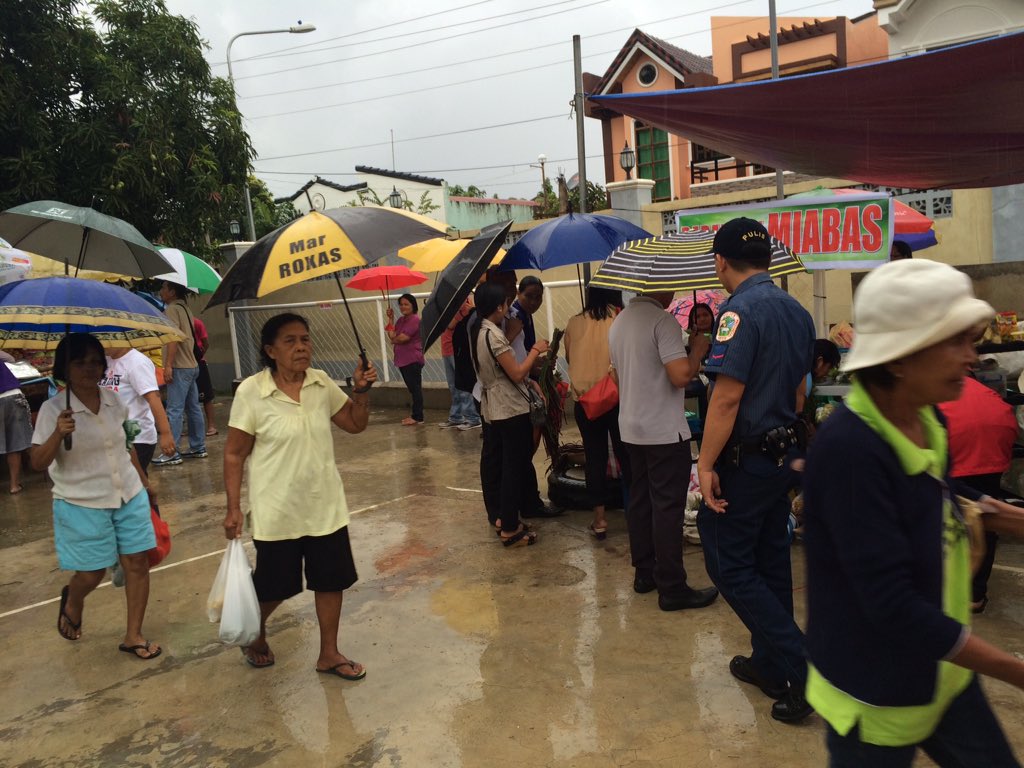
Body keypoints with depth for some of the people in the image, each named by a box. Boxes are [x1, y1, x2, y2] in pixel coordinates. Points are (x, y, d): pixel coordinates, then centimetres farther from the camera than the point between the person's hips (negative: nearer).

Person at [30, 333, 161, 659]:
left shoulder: (114, 400, 1)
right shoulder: (53, 409, -14)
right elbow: (37, 463, -16)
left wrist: (142, 480, 17)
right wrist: (58, 434, -33)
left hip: (129, 497, 4)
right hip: (82, 505, -4)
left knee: (138, 562, 4)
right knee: (92, 573, 5)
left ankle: (133, 636, 19)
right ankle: (72, 601, 43)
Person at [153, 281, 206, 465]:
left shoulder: (172, 309, -9)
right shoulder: (184, 308, 19)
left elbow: (173, 338, -19)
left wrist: (168, 365, -23)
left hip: (179, 367, -10)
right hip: (191, 365, 10)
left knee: (174, 410, -9)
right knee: (193, 408, 11)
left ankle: (172, 453, -8)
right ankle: (198, 448, 16)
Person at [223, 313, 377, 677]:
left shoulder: (322, 383, -2)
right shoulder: (251, 392, -14)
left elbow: (355, 424, 8)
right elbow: (234, 455, -9)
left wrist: (362, 390, -8)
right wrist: (233, 508, -9)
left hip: (326, 506, 4)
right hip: (277, 512, -4)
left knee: (332, 578, 11)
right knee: (275, 586, 12)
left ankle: (329, 654, 30)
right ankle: (255, 636, 44)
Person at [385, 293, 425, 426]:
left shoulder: (415, 320, -13)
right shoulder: (401, 320, 16)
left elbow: (402, 338, -20)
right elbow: (392, 336, 5)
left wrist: (394, 339, 1)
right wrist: (391, 319, 1)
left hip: (413, 360, -9)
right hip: (403, 360, 9)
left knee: (415, 388, -5)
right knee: (412, 388, 15)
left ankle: (418, 417, -2)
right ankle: (415, 414, 22)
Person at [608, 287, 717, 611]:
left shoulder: (619, 322, 11)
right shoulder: (663, 320, -16)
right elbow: (681, 376, -24)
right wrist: (698, 349, -7)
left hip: (631, 428, 9)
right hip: (665, 430, -8)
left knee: (639, 500, 14)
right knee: (668, 508, -3)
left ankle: (645, 573, 24)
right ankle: (672, 588, 4)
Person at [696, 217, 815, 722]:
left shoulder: (739, 310, -19)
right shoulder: (796, 311, 9)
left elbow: (726, 397, -25)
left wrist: (706, 464, -20)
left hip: (745, 460, -9)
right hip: (783, 454, 9)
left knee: (729, 564, 3)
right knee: (771, 561, 17)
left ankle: (803, 667, 2)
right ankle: (769, 665, 30)